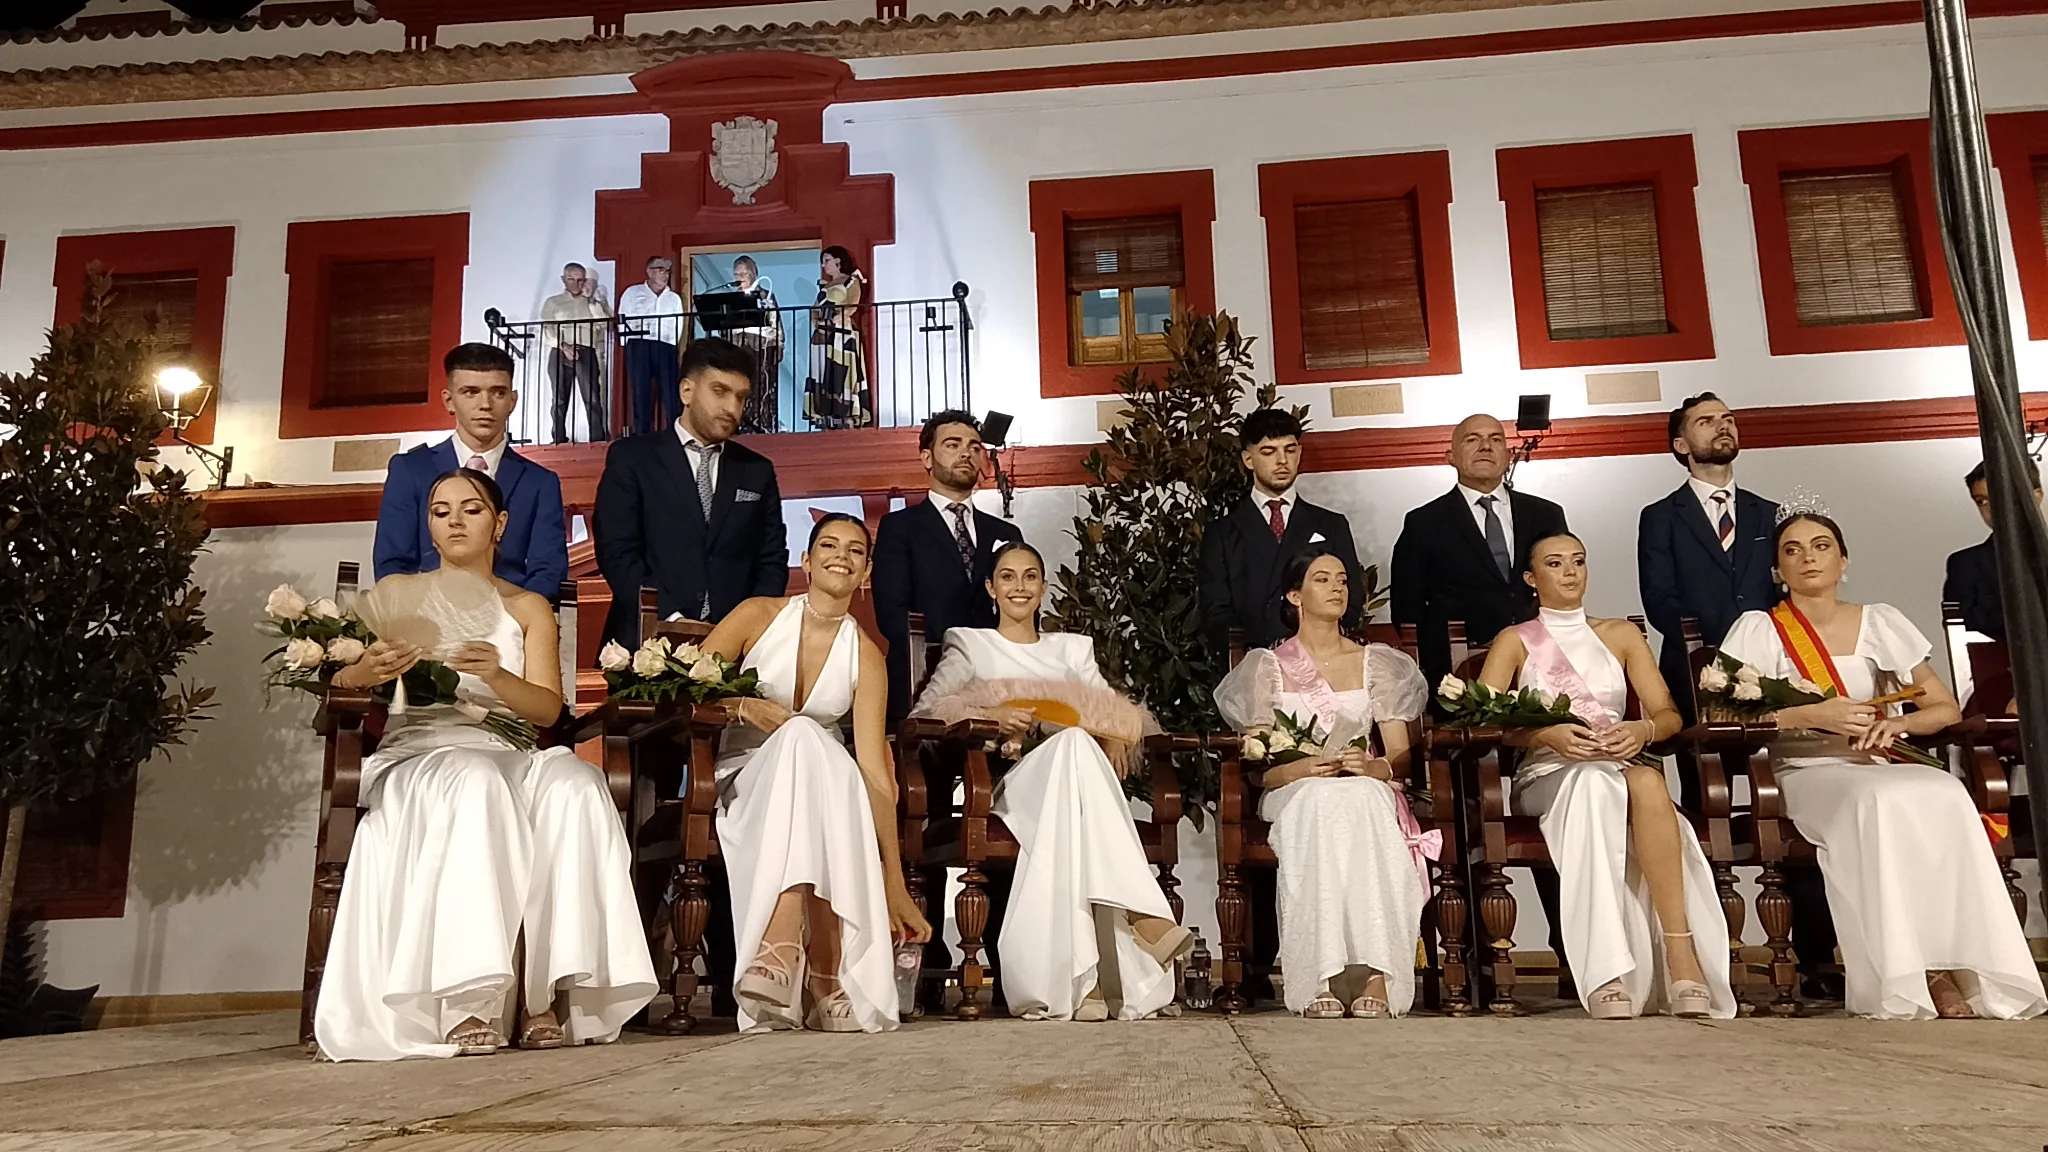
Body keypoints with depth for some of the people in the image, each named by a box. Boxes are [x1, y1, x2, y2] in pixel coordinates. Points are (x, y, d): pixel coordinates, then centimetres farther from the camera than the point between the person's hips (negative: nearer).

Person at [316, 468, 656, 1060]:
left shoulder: (528, 608, 20)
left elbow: (548, 707, 4)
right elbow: (338, 680, 5)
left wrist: (495, 675, -19)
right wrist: (367, 670, -21)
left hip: (507, 754, 1)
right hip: (419, 750, -1)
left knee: (573, 784, -33)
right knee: (472, 784, -37)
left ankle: (551, 995, -35)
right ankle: (466, 1005, -41)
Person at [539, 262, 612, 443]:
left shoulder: (593, 302, 19)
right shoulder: (553, 302, 15)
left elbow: (604, 325, 2)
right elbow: (547, 329, 2)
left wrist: (592, 300, -1)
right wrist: (563, 346, -14)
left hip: (586, 352, 0)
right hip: (560, 353, 0)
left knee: (593, 398, -12)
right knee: (560, 399, -1)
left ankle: (598, 438, -15)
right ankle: (559, 439, 2)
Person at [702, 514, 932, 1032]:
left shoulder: (865, 657, -1)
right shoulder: (760, 615, -1)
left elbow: (873, 768, -7)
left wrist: (895, 886, -12)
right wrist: (744, 706, -21)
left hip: (821, 785, 1)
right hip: (743, 781, -1)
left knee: (805, 740, -34)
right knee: (801, 735, -34)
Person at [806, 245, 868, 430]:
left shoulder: (851, 281, 3)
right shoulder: (824, 286, 24)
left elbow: (851, 306, -12)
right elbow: (816, 309, 18)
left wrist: (832, 321, -21)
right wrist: (816, 324, -2)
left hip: (842, 333, -7)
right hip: (823, 336, 7)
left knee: (842, 374, -13)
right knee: (823, 376, 1)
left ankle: (847, 417, -15)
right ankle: (826, 418, 0)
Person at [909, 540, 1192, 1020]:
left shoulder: (1074, 649, 31)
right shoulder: (971, 645, 22)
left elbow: (1115, 711, 21)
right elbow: (924, 711, 5)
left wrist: (1116, 735, -5)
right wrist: (991, 715, -13)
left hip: (1075, 784, 2)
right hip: (1010, 784, -2)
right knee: (1075, 744, -37)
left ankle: (1083, 978, -49)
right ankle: (1144, 914, -46)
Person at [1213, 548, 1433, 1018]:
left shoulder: (1376, 661, 19)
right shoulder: (1267, 666, 14)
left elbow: (1402, 759, 11)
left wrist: (1373, 767, -13)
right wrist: (1301, 768, -17)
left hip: (1368, 794, 1)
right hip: (1294, 797, -1)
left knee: (1355, 802, -37)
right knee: (1322, 801, -38)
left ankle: (1375, 977, -45)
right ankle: (1322, 980, -45)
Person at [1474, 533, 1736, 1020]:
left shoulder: (1622, 634, 21)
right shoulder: (1516, 641, 14)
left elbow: (1670, 714, 11)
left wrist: (1642, 730, -13)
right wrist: (1547, 734, -19)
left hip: (1620, 770, 2)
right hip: (1545, 776, -2)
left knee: (1647, 781, -36)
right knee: (1594, 780, -39)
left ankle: (1682, 958, -41)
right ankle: (1606, 978, -44)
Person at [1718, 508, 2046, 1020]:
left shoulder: (1881, 623, 14)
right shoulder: (1758, 630, 4)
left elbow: (1946, 707, 14)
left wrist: (1899, 722, -9)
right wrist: (1812, 715, -16)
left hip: (1887, 768, 3)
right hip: (1808, 773, -3)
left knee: (1945, 797, -32)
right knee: (1878, 802, -36)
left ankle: (1959, 964, -27)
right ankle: (1914, 978, -32)